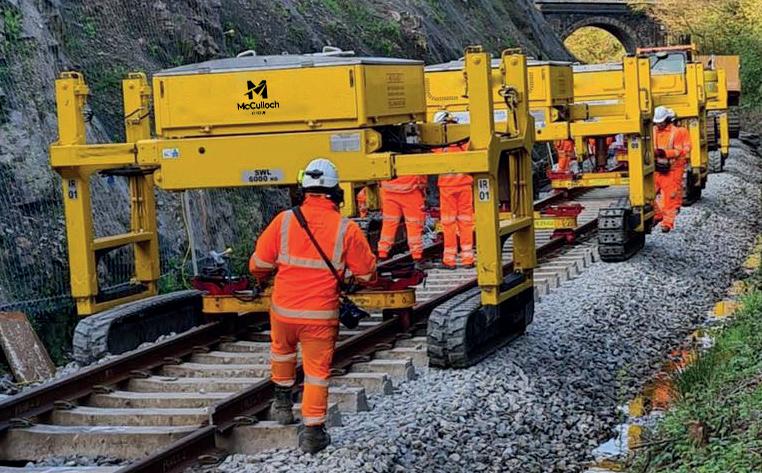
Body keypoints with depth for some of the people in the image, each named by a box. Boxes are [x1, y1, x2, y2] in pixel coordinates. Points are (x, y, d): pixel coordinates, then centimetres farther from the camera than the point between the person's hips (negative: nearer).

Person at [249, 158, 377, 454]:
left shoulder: (284, 221, -7)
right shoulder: (346, 229, -9)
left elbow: (258, 265, 0)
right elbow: (367, 273, 0)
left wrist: (264, 279, 23)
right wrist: (356, 278, 24)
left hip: (283, 310, 2)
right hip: (321, 317, -2)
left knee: (282, 350, 31)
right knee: (317, 371, 10)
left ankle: (283, 403, 42)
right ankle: (312, 431, 12)